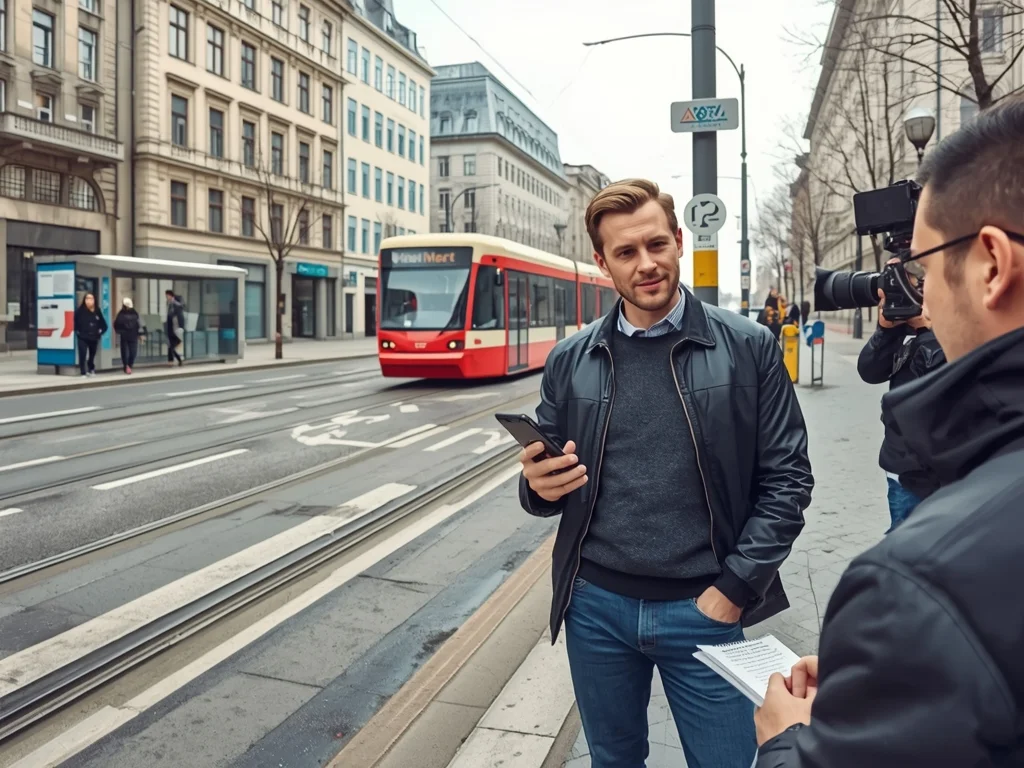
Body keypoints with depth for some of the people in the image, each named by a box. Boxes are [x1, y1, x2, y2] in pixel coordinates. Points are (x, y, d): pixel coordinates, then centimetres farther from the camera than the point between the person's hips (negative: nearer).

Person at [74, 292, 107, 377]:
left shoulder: (97, 311, 6)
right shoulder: (80, 311, -7)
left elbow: (103, 324, 15)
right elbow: (74, 322, -6)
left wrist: (100, 332, 6)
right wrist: (77, 331, -5)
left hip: (94, 338, 4)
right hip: (82, 338, -4)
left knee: (92, 355, 16)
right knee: (82, 355, -10)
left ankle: (91, 370, 34)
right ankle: (83, 373, -6)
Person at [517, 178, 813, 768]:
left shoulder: (750, 348, -5)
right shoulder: (571, 360, 1)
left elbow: (787, 479, -4)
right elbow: (545, 489, 9)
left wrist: (733, 591, -9)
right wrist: (540, 485, -14)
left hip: (703, 609, -2)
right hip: (596, 606, 3)